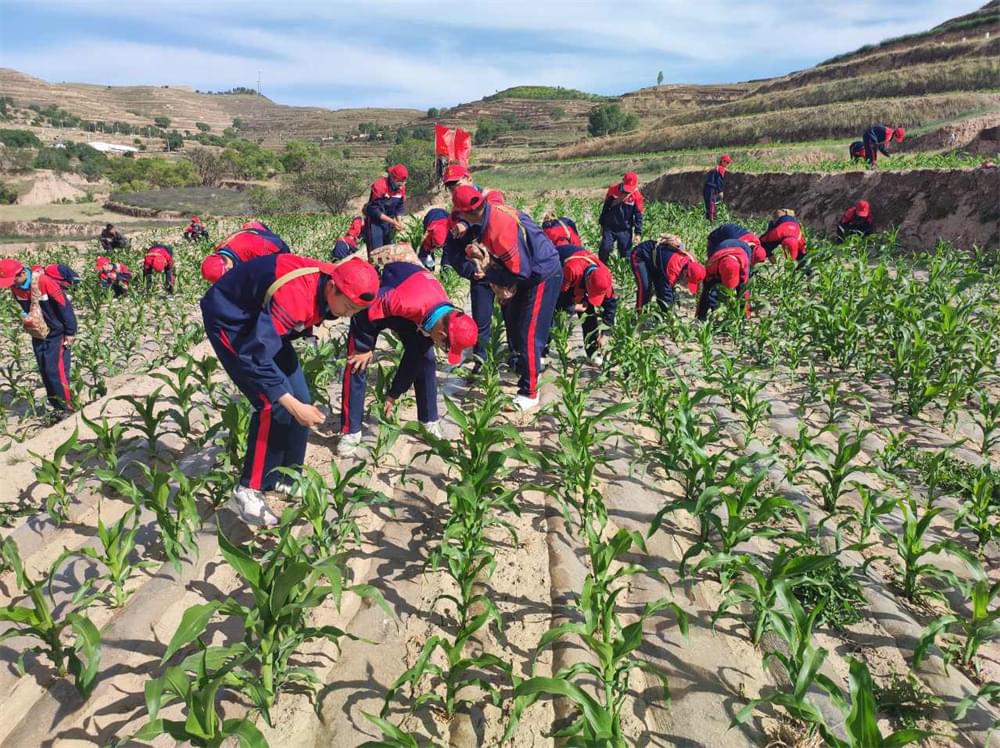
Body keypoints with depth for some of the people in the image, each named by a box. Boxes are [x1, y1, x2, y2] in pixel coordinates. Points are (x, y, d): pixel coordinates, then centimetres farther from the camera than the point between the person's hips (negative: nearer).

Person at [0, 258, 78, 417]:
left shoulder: (44, 281, -26)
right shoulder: (16, 287, -4)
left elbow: (64, 305, -19)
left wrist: (70, 332, -15)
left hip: (56, 332, -7)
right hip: (38, 332, 7)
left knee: (55, 369, -11)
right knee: (44, 370, 8)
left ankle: (67, 407, -2)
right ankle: (57, 405, 17)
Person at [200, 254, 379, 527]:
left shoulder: (331, 288, -14)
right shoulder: (292, 297, -39)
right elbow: (255, 356, -41)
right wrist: (293, 406, -40)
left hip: (262, 318, 8)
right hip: (229, 318, -8)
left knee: (300, 398, 2)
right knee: (273, 404, -18)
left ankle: (286, 476, 18)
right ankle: (248, 491, -6)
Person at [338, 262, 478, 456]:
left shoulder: (445, 317, -19)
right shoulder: (409, 303, -44)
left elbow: (415, 359, -9)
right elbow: (369, 311, -29)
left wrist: (393, 395, -3)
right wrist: (364, 348, -18)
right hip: (374, 304, -5)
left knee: (425, 359, -4)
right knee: (358, 363, -14)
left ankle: (430, 422, 11)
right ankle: (350, 433, -6)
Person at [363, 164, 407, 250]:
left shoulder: (401, 187, -4)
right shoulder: (379, 185, -23)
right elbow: (374, 210, -24)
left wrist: (399, 221, -9)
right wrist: (392, 221, -26)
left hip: (388, 222, 6)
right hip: (375, 221, -6)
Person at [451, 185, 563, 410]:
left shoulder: (499, 230, -32)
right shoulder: (493, 212, -5)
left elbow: (519, 272, -27)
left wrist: (487, 274, -16)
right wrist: (480, 253, -8)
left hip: (543, 276, -10)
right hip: (532, 271, 10)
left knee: (528, 335, -8)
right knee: (514, 327, 20)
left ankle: (529, 393, 2)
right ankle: (522, 372, 40)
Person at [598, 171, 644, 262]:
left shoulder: (636, 196, -9)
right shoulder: (613, 190, -6)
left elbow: (638, 215, -3)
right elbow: (605, 208, 5)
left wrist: (638, 232, -8)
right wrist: (602, 224, 9)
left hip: (625, 230, 0)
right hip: (609, 227, 0)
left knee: (626, 253, 5)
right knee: (604, 249, -5)